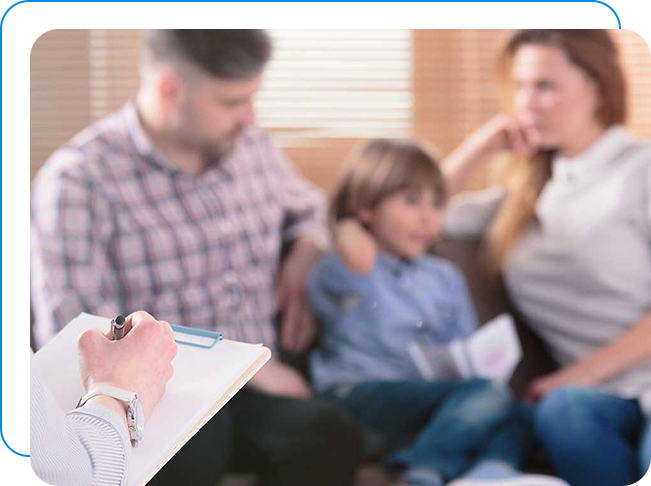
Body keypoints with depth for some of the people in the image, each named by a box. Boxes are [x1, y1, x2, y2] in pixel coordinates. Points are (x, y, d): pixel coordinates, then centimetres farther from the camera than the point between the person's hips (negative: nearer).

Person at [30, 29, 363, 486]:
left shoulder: (255, 148, 10)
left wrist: (305, 261, 8)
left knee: (331, 435, -30)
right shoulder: (79, 180, -8)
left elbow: (310, 209, 32)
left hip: (254, 390, 5)